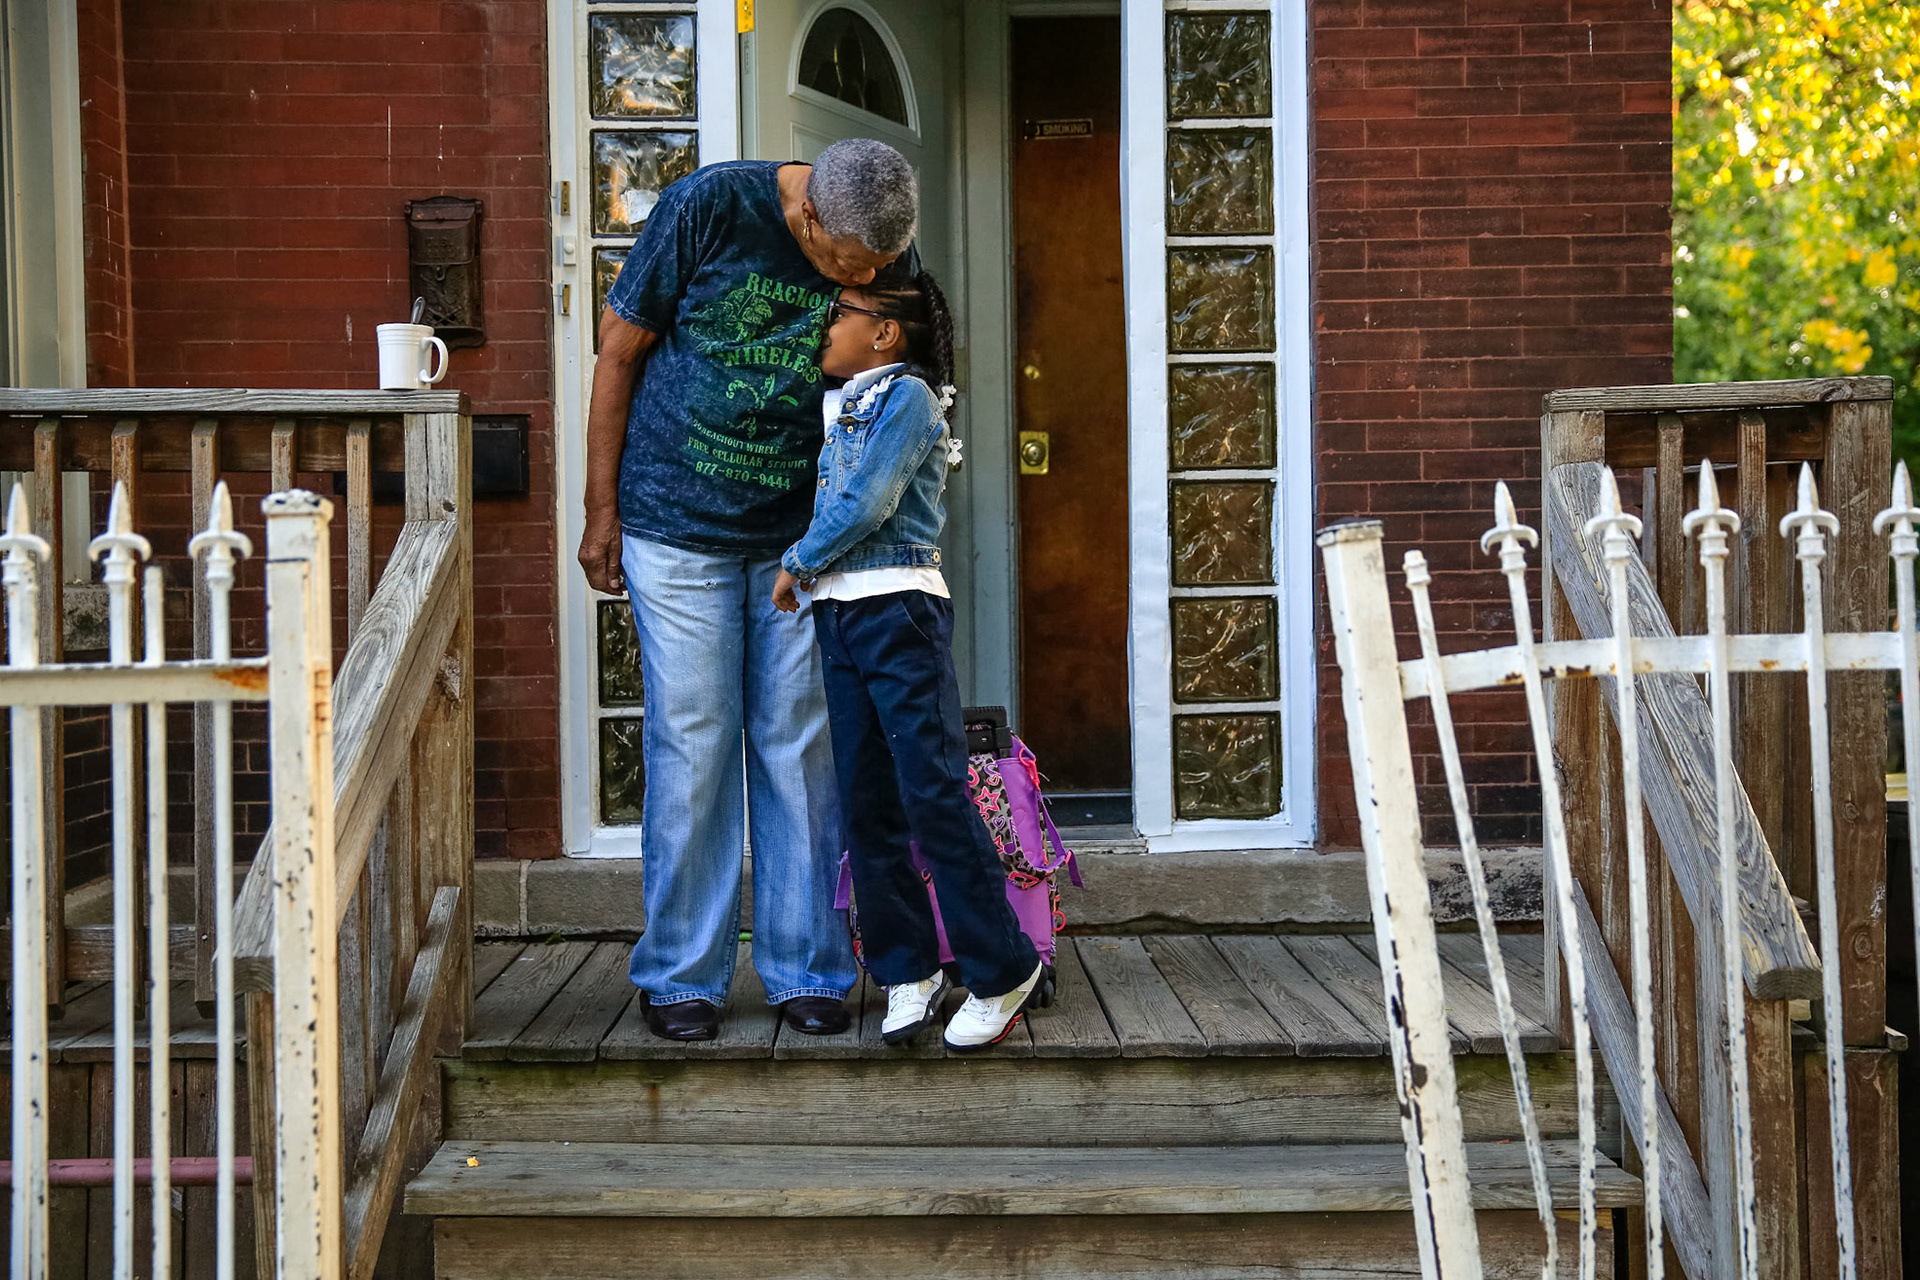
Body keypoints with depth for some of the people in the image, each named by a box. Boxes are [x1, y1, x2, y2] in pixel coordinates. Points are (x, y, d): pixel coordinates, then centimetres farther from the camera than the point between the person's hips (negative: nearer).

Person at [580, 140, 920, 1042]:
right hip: (678, 528, -3)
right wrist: (602, 512, -5)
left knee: (801, 747, 3)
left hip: (800, 537, 3)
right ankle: (681, 975, 10)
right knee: (693, 745, -1)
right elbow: (619, 353, -6)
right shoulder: (709, 207, -15)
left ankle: (806, 970, 13)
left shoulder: (884, 262, -6)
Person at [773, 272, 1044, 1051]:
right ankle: (907, 971, 13)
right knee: (865, 802, 5)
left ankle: (1001, 969, -1)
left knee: (932, 790, -9)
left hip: (900, 608, -8)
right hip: (838, 613, 8)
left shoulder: (908, 395, -5)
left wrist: (798, 563, -3)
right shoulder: (840, 405, 20)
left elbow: (868, 503, -12)